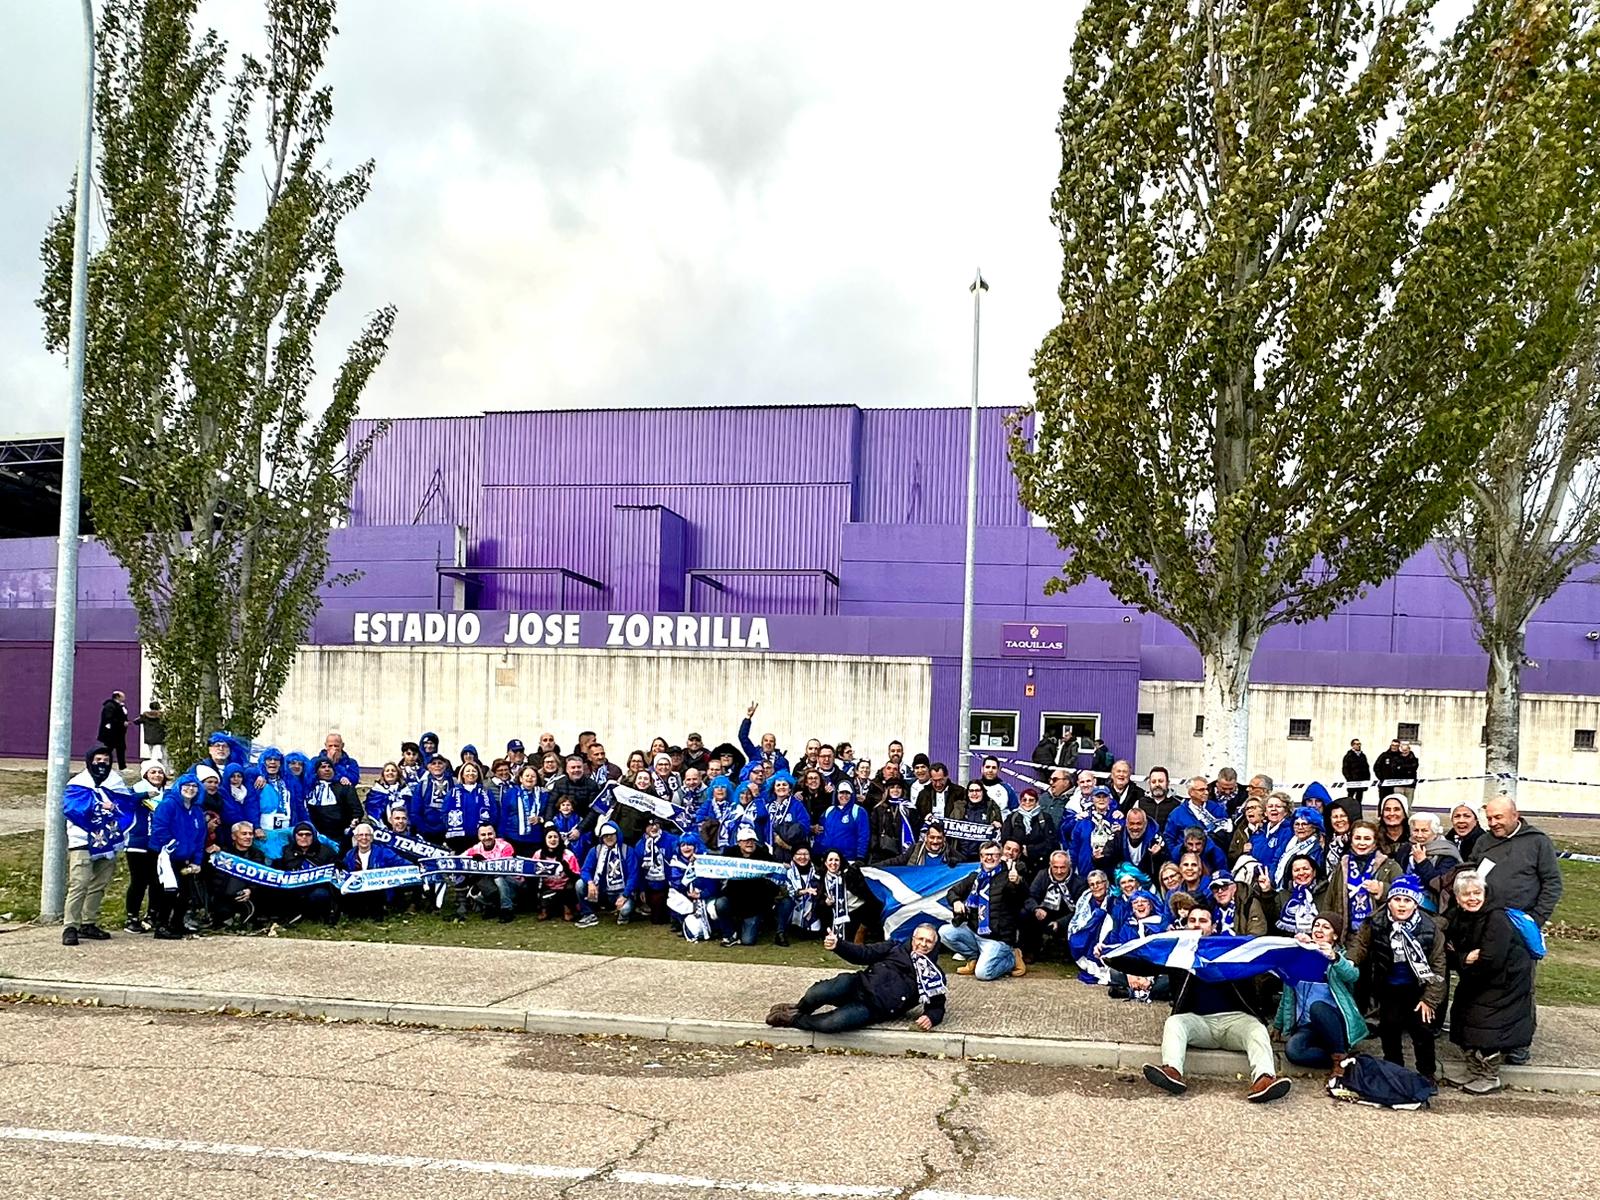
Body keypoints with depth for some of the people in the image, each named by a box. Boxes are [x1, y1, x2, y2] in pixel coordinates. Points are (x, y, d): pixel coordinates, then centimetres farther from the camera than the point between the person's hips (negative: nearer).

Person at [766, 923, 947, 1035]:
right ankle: (798, 1009, 1)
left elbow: (938, 1006, 17)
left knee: (833, 1023, -33)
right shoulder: (896, 948, 17)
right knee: (817, 994, -32)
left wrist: (931, 1017, -9)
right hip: (860, 984, 2)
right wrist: (837, 944, -11)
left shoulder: (934, 975, 15)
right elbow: (863, 954, 8)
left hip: (875, 1009, -2)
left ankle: (794, 1020, -8)